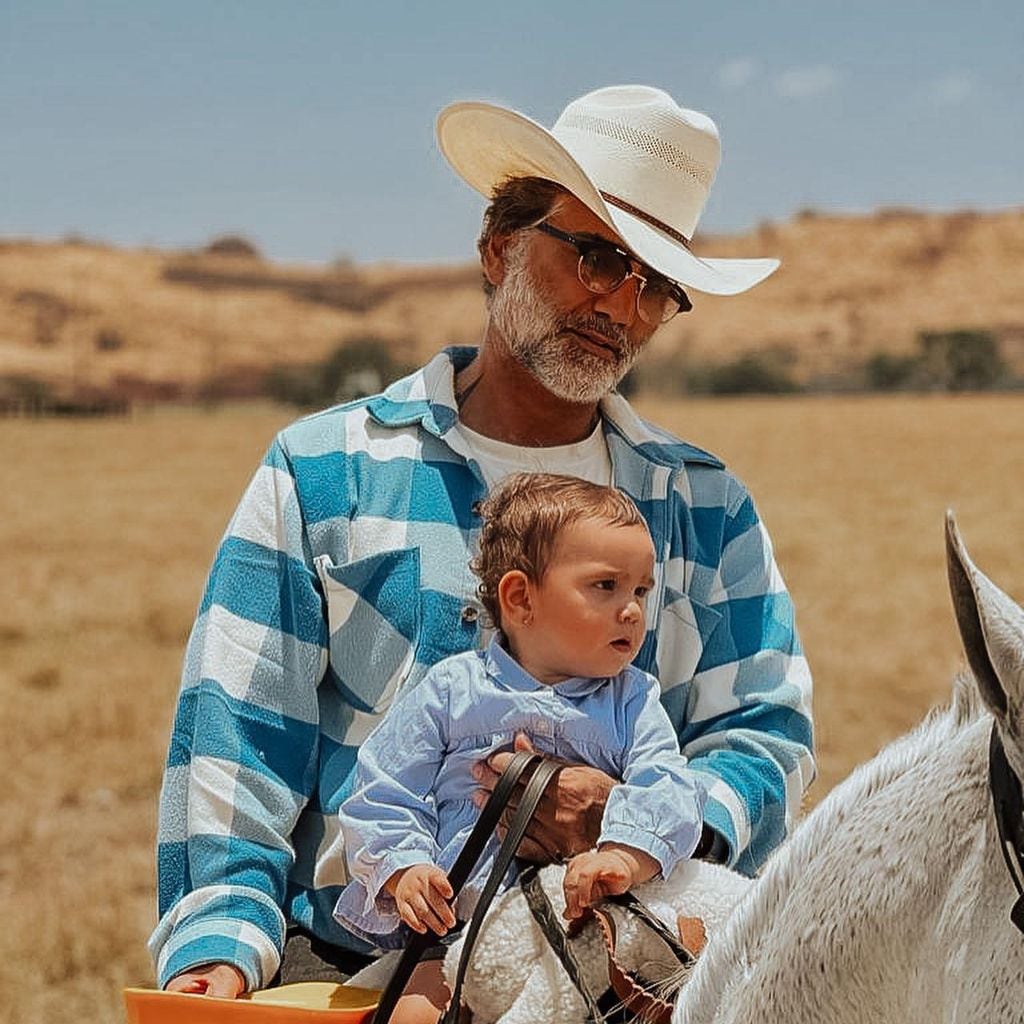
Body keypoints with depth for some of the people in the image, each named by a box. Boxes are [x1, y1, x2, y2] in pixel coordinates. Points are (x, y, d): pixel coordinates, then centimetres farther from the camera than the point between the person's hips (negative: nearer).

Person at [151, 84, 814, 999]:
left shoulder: (709, 508, 19)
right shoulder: (324, 473, 12)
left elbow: (769, 737, 12)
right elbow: (230, 743, 7)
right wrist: (219, 942, -8)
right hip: (347, 974, -1)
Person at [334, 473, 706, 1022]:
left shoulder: (633, 702, 13)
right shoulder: (448, 693, 8)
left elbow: (667, 791, -4)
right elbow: (383, 798, 7)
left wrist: (625, 855, -25)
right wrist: (404, 869, -12)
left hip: (591, 917, 2)